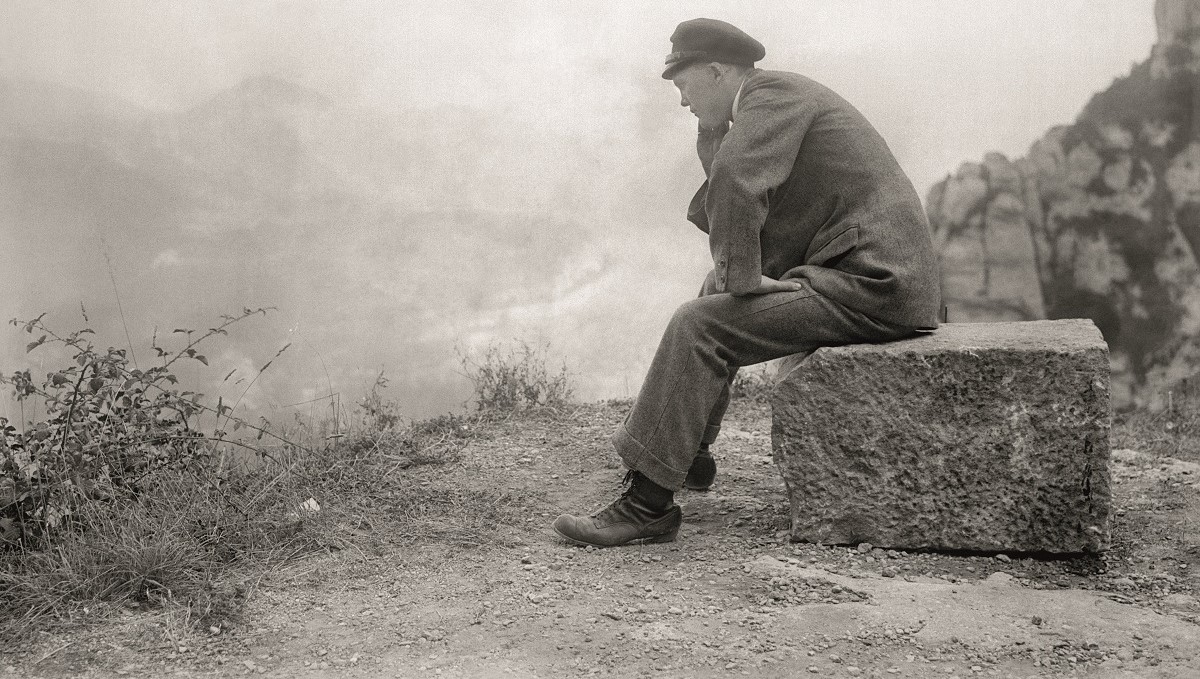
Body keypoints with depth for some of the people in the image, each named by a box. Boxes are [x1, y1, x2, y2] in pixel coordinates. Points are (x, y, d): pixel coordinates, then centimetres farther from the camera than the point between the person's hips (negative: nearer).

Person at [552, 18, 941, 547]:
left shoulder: (771, 92, -8)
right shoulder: (782, 99, 23)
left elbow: (735, 180, -28)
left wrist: (740, 274, -20)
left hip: (868, 284, -11)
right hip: (878, 279, 11)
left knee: (699, 326, -15)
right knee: (717, 289, 24)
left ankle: (647, 503, -14)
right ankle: (687, 452, 29)